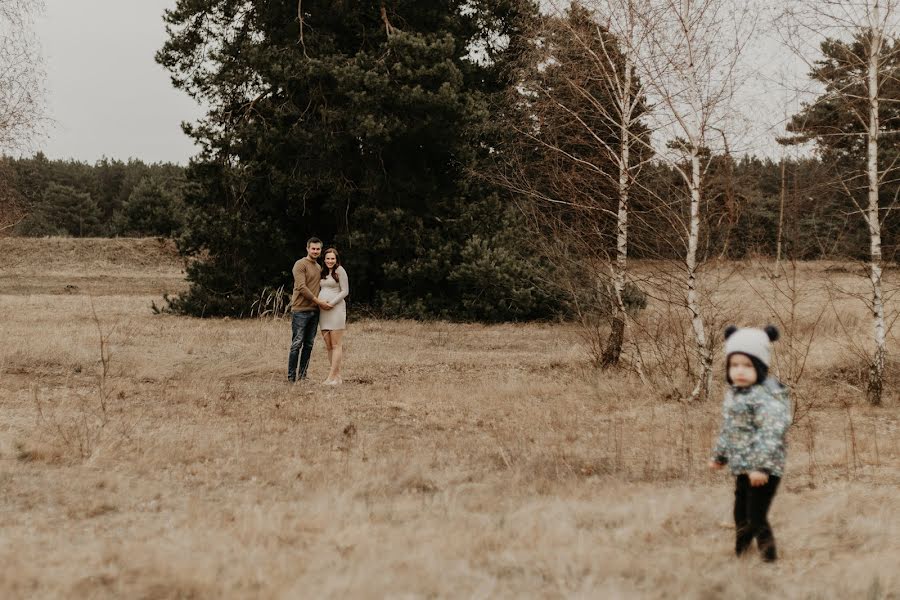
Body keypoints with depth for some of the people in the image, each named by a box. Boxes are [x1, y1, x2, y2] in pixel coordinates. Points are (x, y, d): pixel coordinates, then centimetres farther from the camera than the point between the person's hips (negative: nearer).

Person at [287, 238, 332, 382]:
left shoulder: (318, 267, 18)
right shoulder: (300, 265, -7)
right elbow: (301, 287, -16)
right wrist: (319, 301, -16)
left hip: (314, 311, 7)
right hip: (300, 310, -7)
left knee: (309, 344, 7)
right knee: (297, 344, -7)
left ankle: (303, 375, 11)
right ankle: (291, 377, -3)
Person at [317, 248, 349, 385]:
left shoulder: (339, 270, -2)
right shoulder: (323, 272, 18)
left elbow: (345, 291, -6)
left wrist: (331, 303, -14)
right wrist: (319, 302, 3)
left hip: (336, 309, -7)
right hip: (323, 311, 7)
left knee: (336, 345, -7)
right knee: (328, 346, 3)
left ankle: (332, 376, -12)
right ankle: (337, 377, 4)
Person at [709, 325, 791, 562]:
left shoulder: (766, 397, -20)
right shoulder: (733, 394, 10)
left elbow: (771, 433, -27)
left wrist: (761, 466, -30)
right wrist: (719, 455, 29)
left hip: (763, 471, -9)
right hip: (742, 468, 9)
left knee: (756, 519, -8)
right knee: (741, 516, 20)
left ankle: (769, 559, 3)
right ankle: (740, 555, 34)